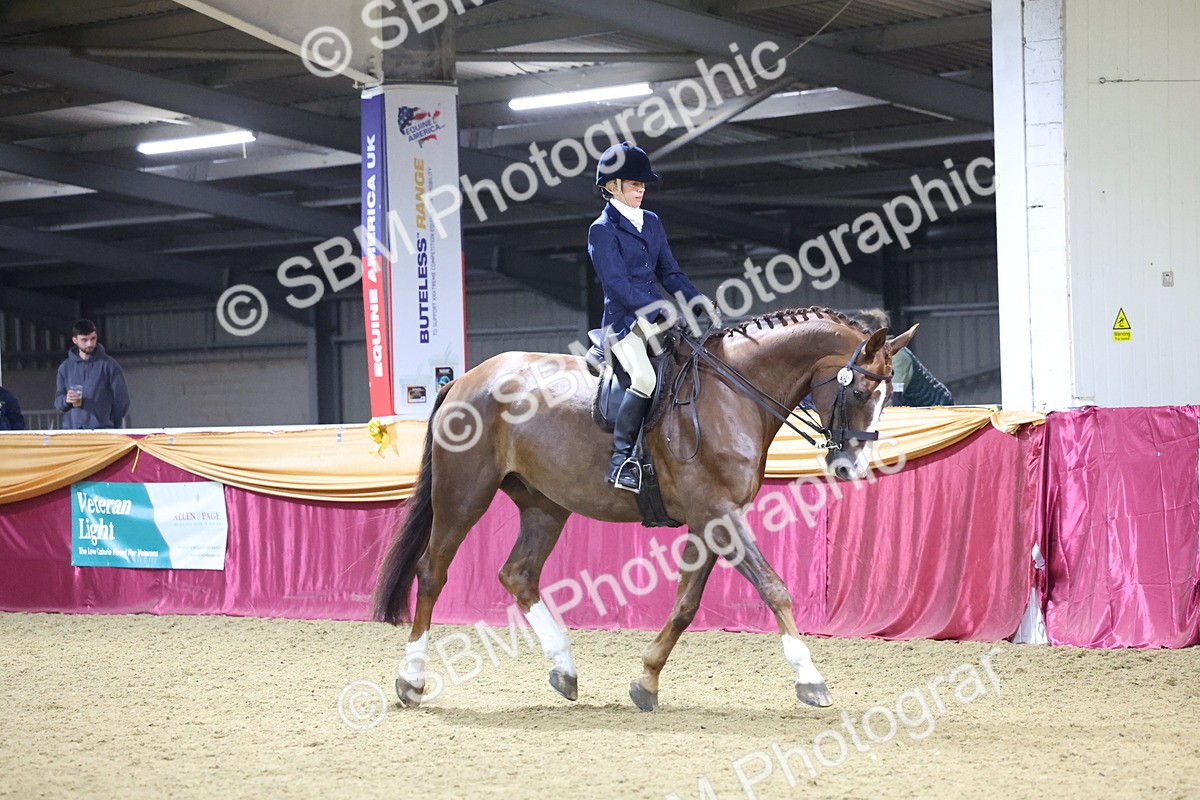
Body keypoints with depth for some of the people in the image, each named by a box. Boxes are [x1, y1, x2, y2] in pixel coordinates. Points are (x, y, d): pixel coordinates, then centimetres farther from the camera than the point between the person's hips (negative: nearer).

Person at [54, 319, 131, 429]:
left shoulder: (108, 364, 2)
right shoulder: (65, 367, 12)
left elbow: (121, 399, 5)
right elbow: (58, 401, 14)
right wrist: (66, 400, -9)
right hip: (71, 428, 3)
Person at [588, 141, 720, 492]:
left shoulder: (651, 222, 17)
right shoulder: (602, 230, -5)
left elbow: (669, 272, 18)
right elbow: (618, 285, -15)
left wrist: (700, 301, 1)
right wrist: (664, 310, -23)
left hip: (656, 318, 8)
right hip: (623, 321, -8)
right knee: (645, 377, -31)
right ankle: (620, 460, -26)